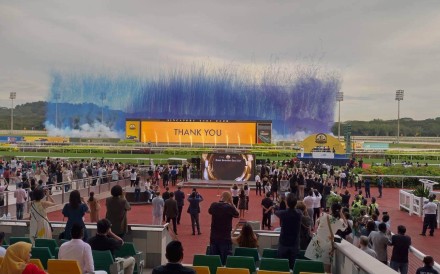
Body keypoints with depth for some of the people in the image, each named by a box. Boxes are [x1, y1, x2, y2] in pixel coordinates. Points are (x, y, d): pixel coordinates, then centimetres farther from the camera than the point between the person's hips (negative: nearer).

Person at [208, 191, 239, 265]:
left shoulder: (214, 205, -4)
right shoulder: (230, 207, -15)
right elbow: (237, 215, 3)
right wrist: (232, 203, 1)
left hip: (213, 238, 4)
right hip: (225, 238, -4)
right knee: (226, 260, 3)